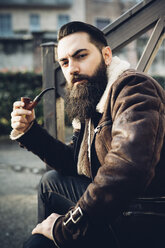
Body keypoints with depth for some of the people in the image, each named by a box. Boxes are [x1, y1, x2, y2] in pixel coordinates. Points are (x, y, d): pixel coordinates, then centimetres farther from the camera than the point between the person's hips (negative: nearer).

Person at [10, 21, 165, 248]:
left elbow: (126, 169, -34)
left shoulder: (134, 87, -19)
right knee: (51, 181, 21)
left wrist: (65, 228, -23)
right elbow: (74, 163, 15)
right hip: (116, 209, 9)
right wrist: (29, 131, 1)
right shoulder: (90, 106, 11)